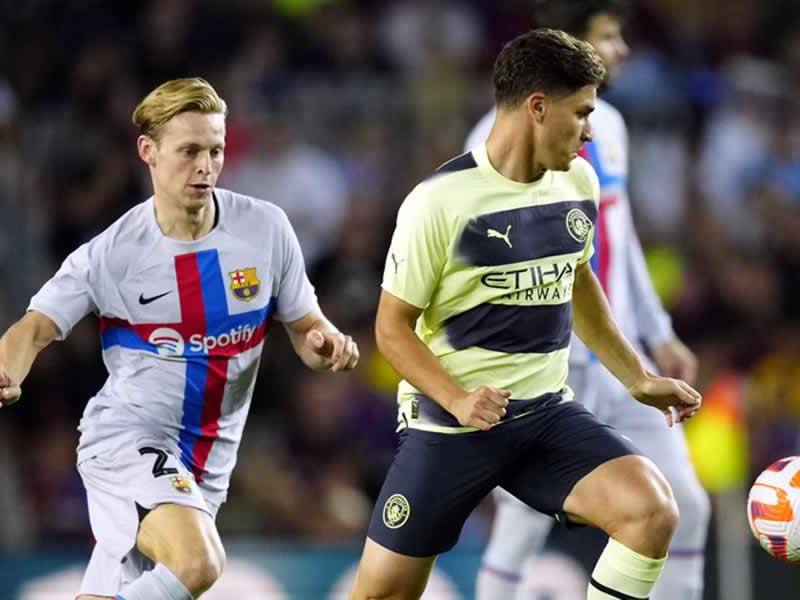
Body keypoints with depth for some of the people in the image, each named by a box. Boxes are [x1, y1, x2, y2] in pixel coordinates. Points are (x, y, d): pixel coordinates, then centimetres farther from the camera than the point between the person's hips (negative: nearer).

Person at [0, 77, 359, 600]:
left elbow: (306, 330, 6)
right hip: (125, 438, -4)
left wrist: (326, 345, -18)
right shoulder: (111, 252, -9)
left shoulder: (266, 228, -2)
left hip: (207, 464, 4)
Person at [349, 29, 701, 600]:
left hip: (546, 411, 4)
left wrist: (639, 379, 20)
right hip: (448, 423, -4)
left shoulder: (579, 182, 4)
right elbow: (393, 327, -10)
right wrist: (459, 400, -24)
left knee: (652, 511, -21)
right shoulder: (440, 201, -14)